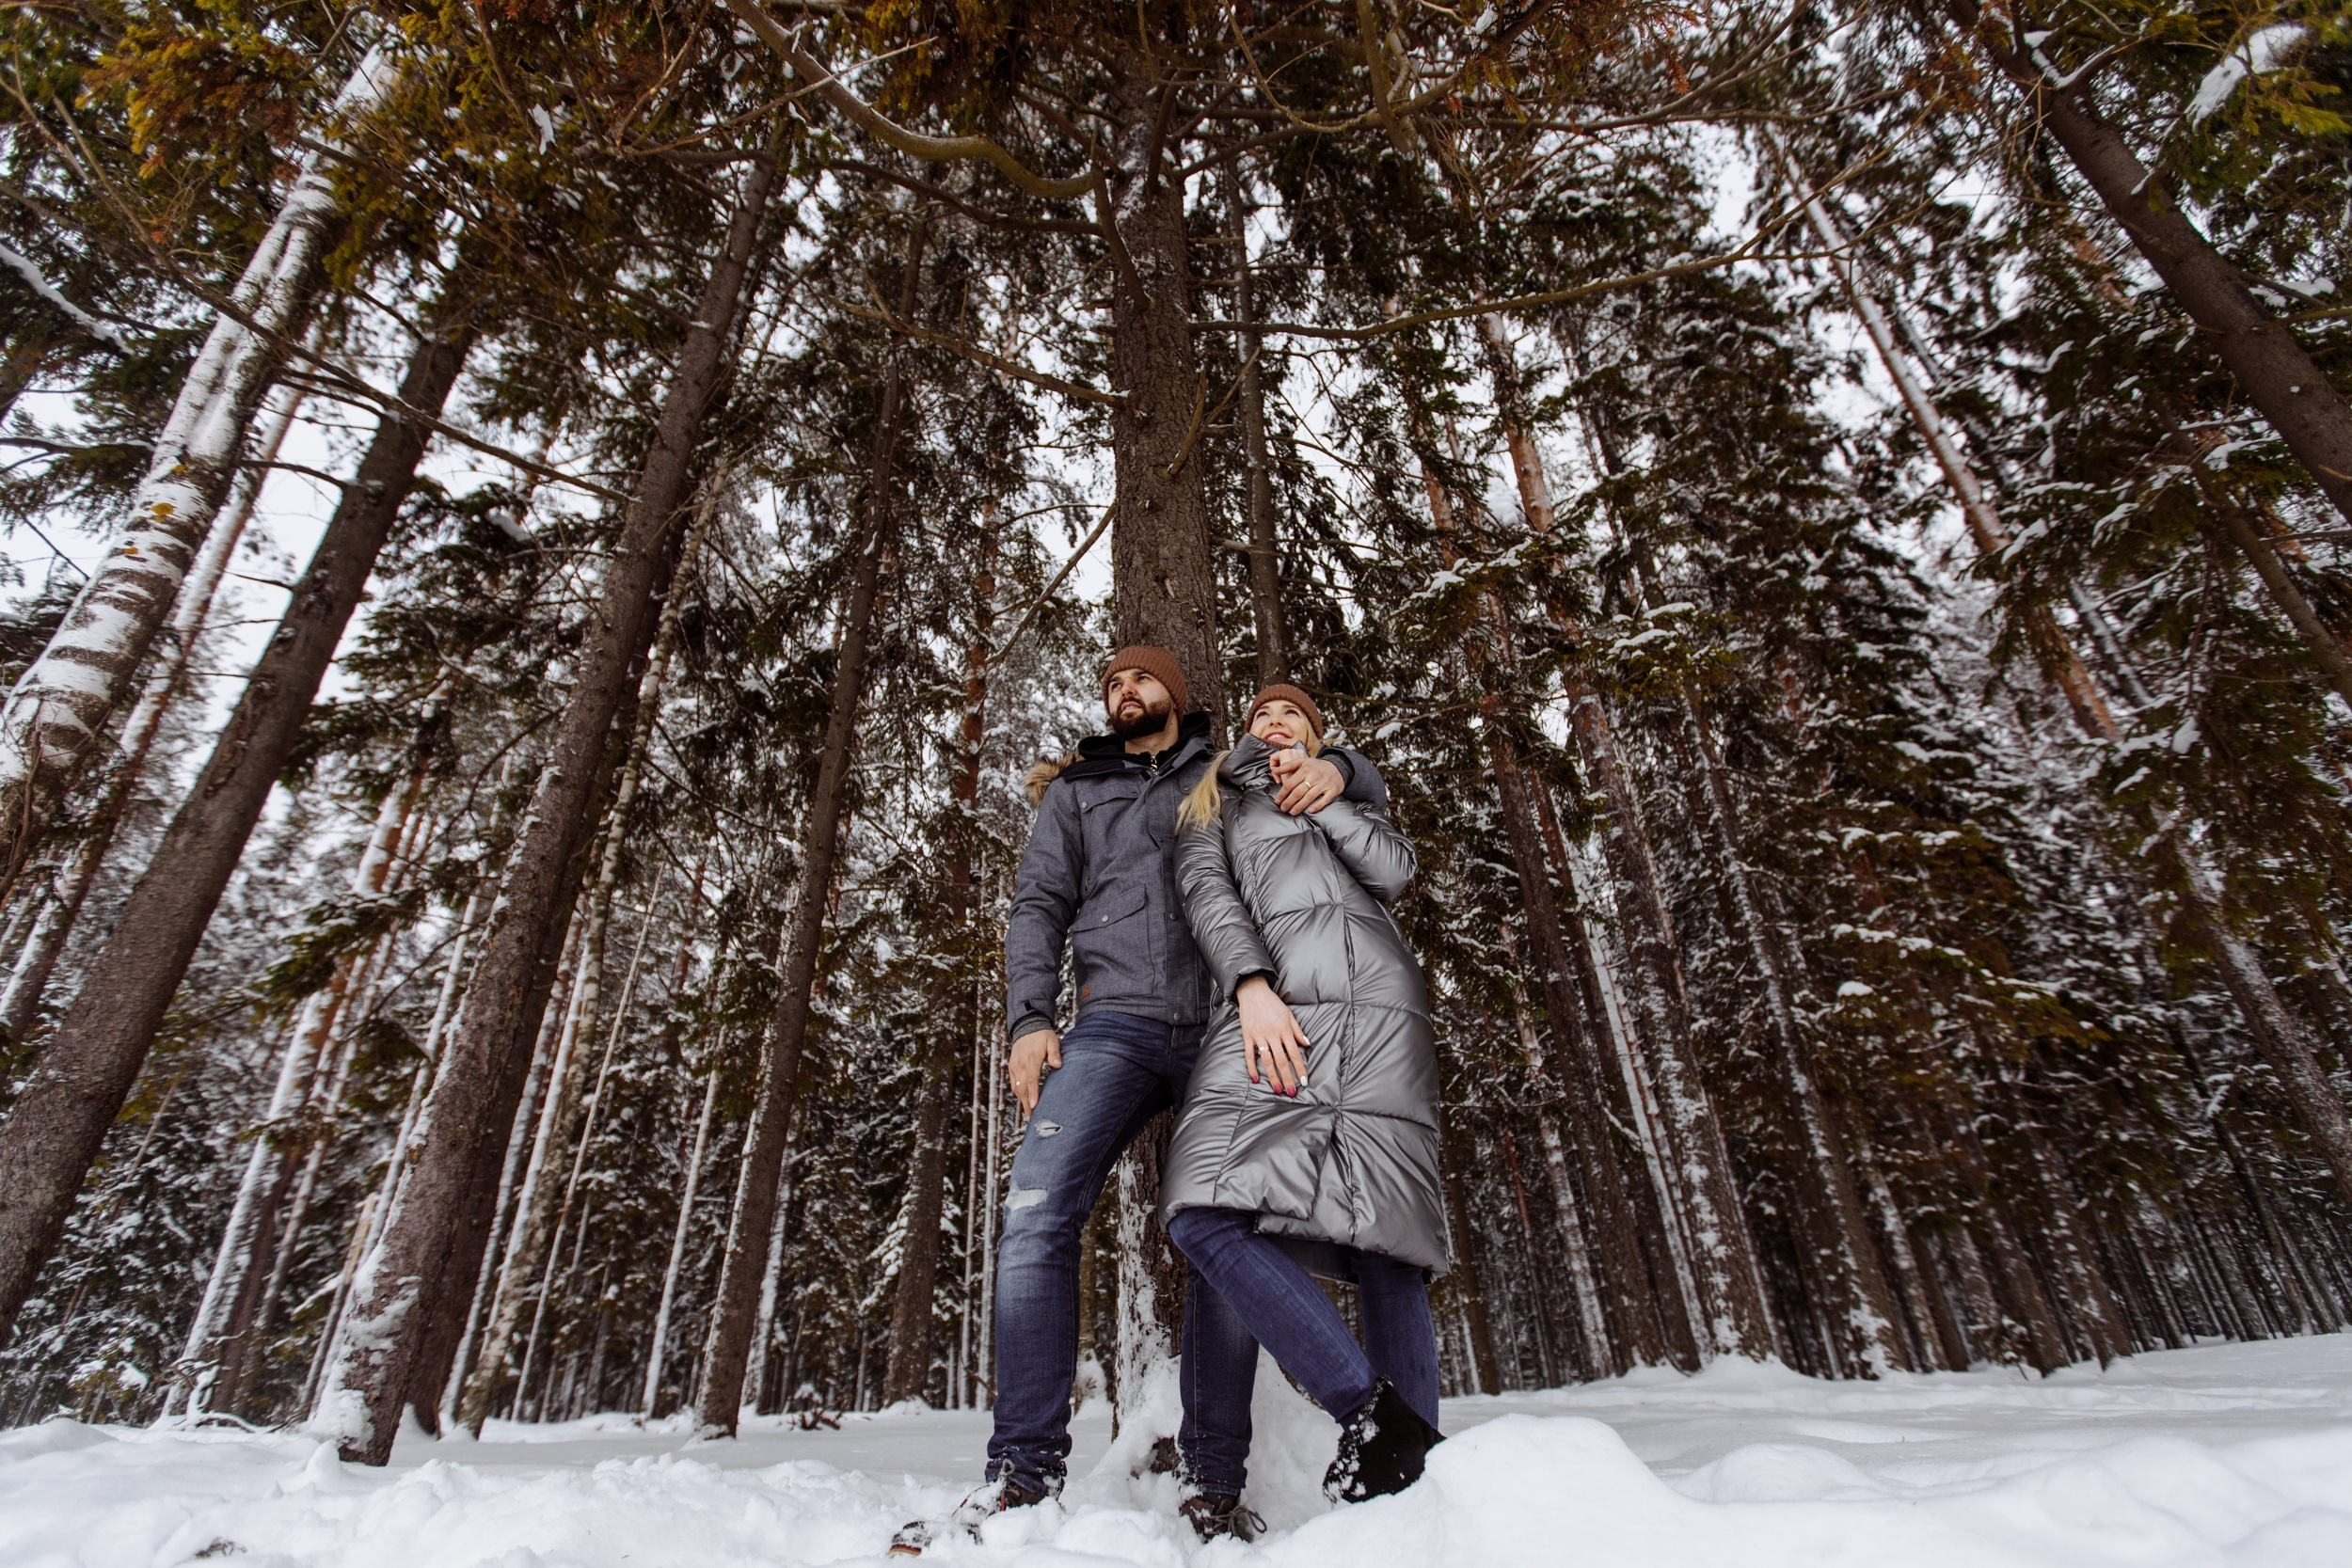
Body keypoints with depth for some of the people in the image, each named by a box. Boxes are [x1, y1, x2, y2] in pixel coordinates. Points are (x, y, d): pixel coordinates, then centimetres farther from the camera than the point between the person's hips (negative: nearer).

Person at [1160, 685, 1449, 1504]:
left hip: (1381, 1005, 0)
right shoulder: (1216, 803, 30)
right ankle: (1372, 1410, -17)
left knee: (1392, 1249, -12)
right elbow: (1206, 893, 9)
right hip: (1270, 1005, 1)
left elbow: (1394, 869, 11)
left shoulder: (1353, 797, 34)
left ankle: (1417, 1484, -7)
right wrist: (1251, 984, -10)